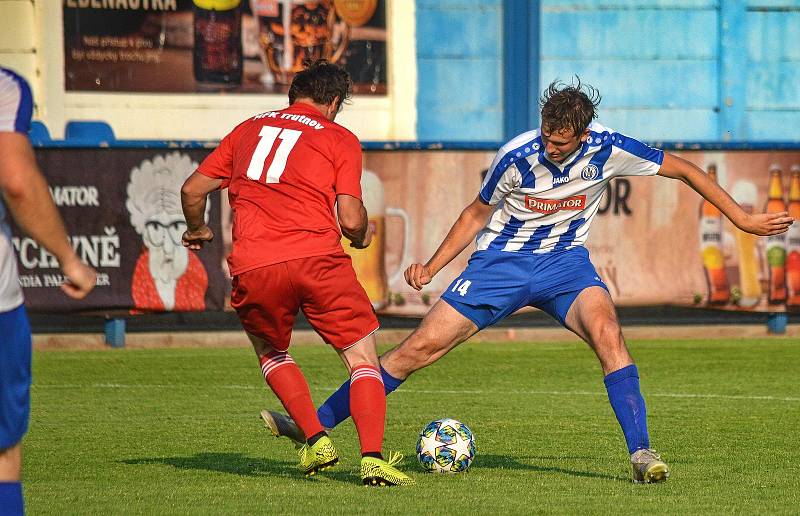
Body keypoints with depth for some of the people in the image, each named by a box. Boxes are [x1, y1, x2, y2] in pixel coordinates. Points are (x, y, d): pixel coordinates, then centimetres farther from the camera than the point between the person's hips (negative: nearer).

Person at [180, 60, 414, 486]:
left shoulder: (248, 129, 21)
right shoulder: (340, 139, 10)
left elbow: (192, 189, 21)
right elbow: (350, 220, 0)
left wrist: (196, 230, 40)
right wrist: (362, 237, 22)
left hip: (252, 269, 3)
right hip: (318, 259, -3)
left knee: (270, 352, 28)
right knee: (363, 359, 7)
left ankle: (315, 440, 11)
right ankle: (373, 459, -12)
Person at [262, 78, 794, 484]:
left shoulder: (607, 149, -18)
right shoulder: (517, 158, -18)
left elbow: (683, 168, -5)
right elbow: (478, 213, 1)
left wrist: (743, 218, -4)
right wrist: (432, 265, -6)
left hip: (566, 262, 0)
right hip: (502, 262, 0)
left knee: (606, 329, -32)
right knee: (419, 347, -6)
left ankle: (641, 453, -30)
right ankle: (316, 424, 4)